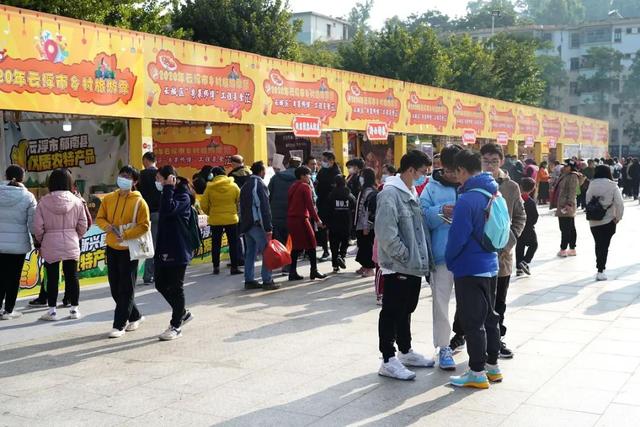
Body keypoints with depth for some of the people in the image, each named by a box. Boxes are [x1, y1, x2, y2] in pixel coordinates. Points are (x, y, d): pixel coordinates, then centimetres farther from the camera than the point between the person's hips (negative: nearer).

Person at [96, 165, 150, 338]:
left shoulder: (139, 202, -9)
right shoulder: (108, 199, 6)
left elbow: (144, 226, -12)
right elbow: (100, 218, 10)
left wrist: (125, 235, -23)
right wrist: (107, 226, -12)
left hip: (129, 249, -6)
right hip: (111, 248, 6)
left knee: (126, 289, -2)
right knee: (115, 288, 11)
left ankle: (119, 325, 4)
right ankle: (135, 316, 29)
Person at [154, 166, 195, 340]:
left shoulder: (183, 197, -14)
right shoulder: (170, 194, 13)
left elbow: (168, 209, -32)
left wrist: (168, 188, -23)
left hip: (178, 250, -9)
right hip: (164, 249, 9)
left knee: (175, 287, 0)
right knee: (161, 284, 13)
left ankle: (176, 326, 11)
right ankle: (183, 313, 30)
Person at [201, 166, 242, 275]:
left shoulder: (210, 187, -6)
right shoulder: (233, 185, -3)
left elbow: (204, 204, -4)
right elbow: (240, 201, 1)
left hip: (215, 220, 0)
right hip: (231, 218, 0)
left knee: (216, 244, 12)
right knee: (233, 244, 7)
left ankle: (216, 267, 15)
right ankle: (234, 267, 6)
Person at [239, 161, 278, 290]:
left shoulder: (245, 186, 17)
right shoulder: (260, 185, -10)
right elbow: (264, 208, -17)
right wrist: (268, 228, -18)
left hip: (246, 225, 9)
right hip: (257, 224, -9)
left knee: (251, 253, 13)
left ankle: (249, 281, 14)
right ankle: (267, 281, -8)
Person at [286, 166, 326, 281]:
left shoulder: (293, 187, 15)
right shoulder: (305, 187, -8)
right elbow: (310, 205, -14)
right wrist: (317, 220, -10)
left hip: (291, 219, 8)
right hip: (301, 219, -8)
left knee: (297, 246, 11)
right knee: (310, 245, 1)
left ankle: (292, 272, 9)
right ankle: (314, 270, 3)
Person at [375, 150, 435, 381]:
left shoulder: (412, 192, 11)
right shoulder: (390, 194, -18)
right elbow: (386, 234, -23)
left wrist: (420, 256, 10)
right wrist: (404, 257, -16)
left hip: (413, 265, 9)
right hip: (397, 266, -9)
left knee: (406, 310, 19)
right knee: (391, 312, 1)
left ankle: (405, 351, 32)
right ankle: (388, 360, 9)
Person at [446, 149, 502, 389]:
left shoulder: (467, 200, -21)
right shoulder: (493, 194, 5)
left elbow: (457, 237, -19)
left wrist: (449, 260, -3)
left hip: (470, 269, -9)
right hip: (491, 266, 9)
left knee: (472, 321, 0)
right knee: (489, 316, 17)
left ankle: (477, 373, 8)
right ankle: (492, 366, 27)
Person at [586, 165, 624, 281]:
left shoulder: (591, 186, -1)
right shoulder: (612, 186, -9)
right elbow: (620, 204, -14)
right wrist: (618, 217, -2)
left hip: (593, 222, 3)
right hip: (608, 221, -3)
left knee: (598, 245, 18)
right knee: (604, 246, 3)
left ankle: (601, 265, 31)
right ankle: (600, 271, 1)